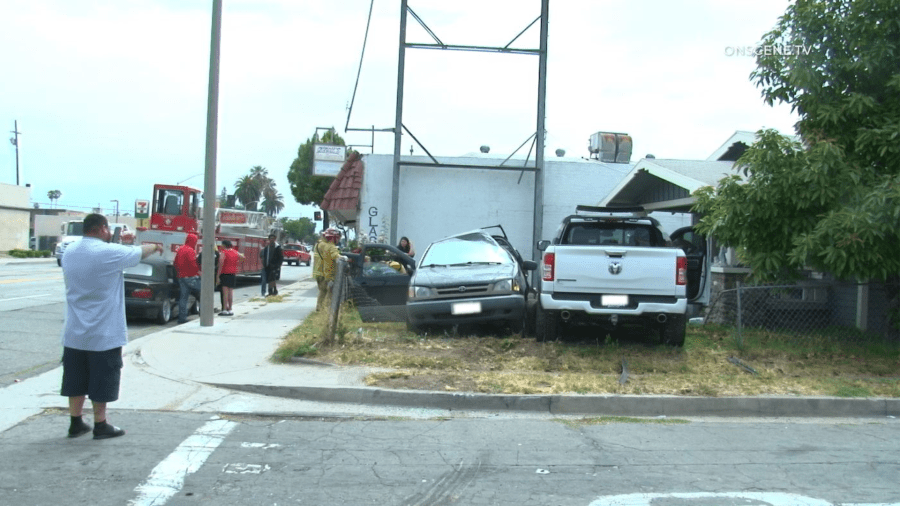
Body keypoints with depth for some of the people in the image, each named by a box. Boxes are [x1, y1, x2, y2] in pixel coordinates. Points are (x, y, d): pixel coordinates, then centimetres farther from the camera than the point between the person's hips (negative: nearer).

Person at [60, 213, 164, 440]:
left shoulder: (69, 252, 3)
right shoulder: (110, 253, -17)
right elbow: (140, 252, -1)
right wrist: (155, 246, 20)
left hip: (74, 332, 6)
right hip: (103, 333, -6)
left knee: (76, 378, 13)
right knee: (102, 379, 5)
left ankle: (75, 423, 21)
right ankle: (100, 425, 12)